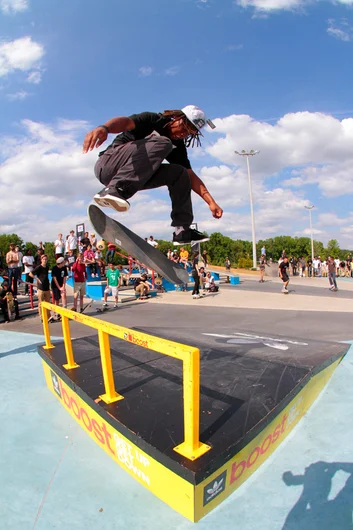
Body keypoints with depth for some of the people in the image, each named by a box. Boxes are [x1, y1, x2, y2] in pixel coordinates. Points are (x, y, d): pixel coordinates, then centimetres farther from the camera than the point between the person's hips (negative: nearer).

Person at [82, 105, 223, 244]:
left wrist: (211, 202, -6)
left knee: (179, 173, -3)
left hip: (137, 176, 6)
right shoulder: (152, 120, -8)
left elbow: (191, 175, 4)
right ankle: (114, 190, -42)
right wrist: (104, 128, -49)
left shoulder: (178, 147, 9)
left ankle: (183, 230, -3)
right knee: (161, 143, -26)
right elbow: (125, 122, -26)